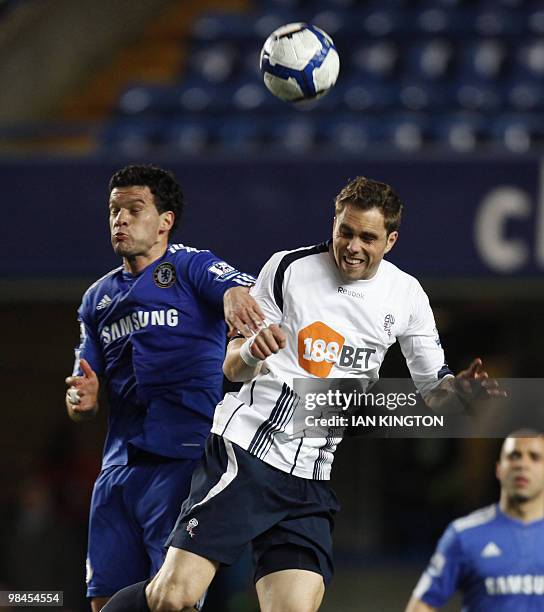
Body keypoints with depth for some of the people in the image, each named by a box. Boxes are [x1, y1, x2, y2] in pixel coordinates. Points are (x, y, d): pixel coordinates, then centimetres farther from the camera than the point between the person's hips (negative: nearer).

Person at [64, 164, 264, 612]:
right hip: (119, 465, 6)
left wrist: (235, 294, -45)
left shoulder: (192, 268, 1)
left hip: (185, 459, -6)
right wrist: (82, 399, -2)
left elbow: (242, 290, -21)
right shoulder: (98, 298, 20)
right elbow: (84, 403, 23)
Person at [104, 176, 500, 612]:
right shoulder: (288, 268, 0)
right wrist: (250, 351, -18)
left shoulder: (406, 295, 8)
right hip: (246, 447, -4)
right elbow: (232, 368, 5)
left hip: (312, 478, 4)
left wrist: (460, 385, -7)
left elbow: (433, 386, 17)